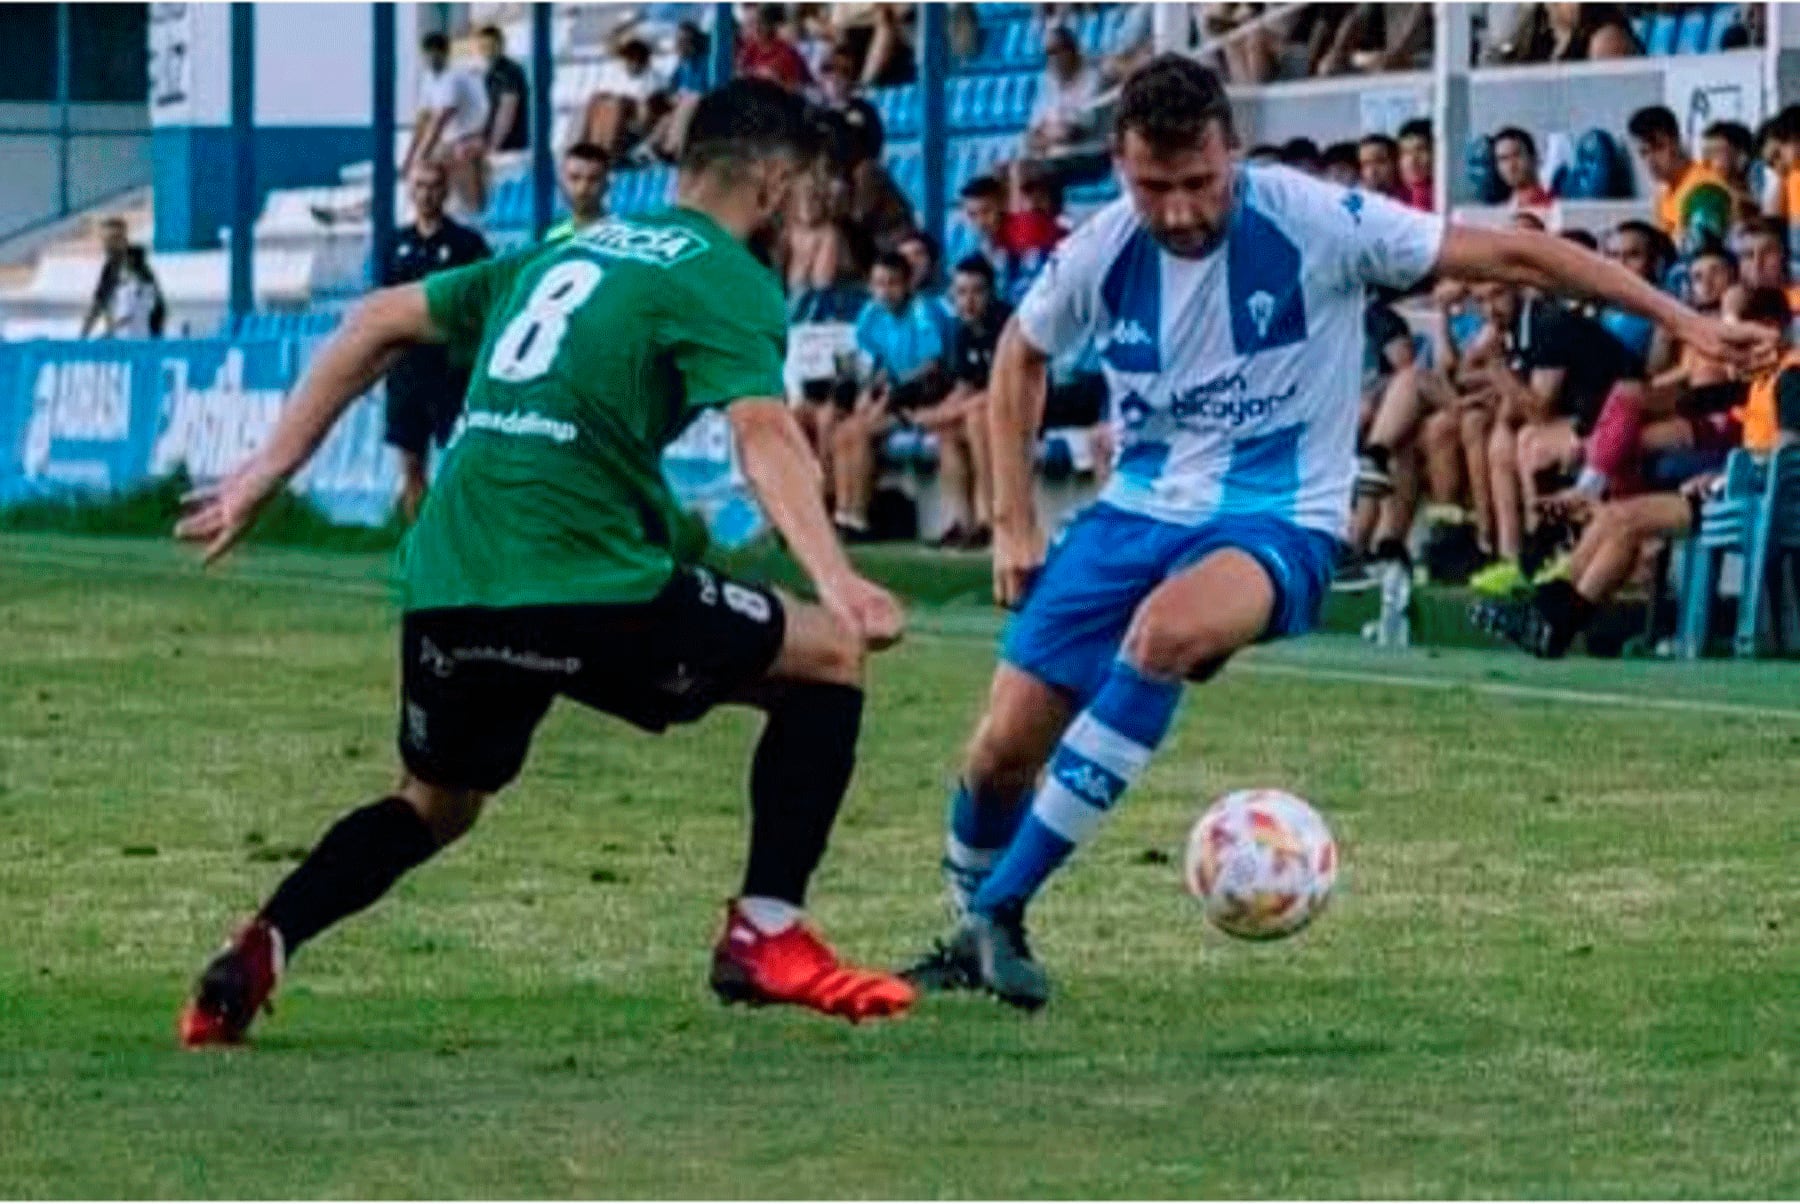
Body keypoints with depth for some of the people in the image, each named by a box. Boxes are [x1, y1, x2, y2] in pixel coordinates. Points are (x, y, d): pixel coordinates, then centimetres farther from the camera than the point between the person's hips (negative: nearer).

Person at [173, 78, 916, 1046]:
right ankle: (767, 935, 2)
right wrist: (834, 582, -30)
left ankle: (254, 956, 5)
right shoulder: (726, 279, 1)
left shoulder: (567, 251, 22)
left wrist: (269, 470, 26)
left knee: (435, 804, 29)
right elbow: (763, 432, -18)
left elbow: (377, 323, 23)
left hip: (447, 591, 7)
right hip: (588, 588, -7)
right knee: (830, 655, 10)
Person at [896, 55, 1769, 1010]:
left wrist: (1677, 317, -18)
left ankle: (1001, 909, -28)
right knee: (1003, 746, -5)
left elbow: (1510, 254, -14)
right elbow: (1020, 357, 15)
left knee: (1167, 630, -37)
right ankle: (971, 939, 27)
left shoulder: (1311, 222, -17)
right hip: (1139, 509, 4)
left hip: (1276, 521, -4)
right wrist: (1013, 522, 8)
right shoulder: (1101, 253, -6)